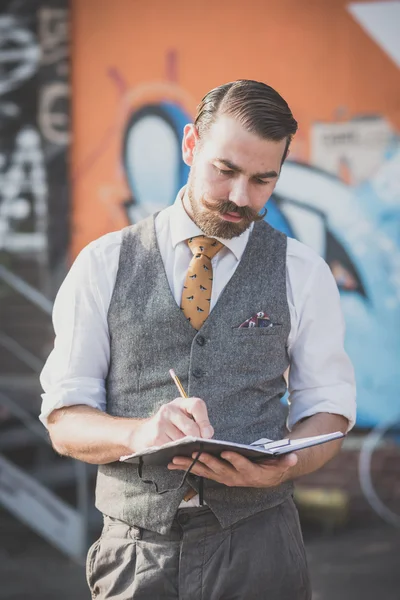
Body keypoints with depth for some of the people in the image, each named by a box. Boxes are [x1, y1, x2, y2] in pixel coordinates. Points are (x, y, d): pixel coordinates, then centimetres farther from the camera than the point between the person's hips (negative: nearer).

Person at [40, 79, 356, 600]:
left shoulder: (303, 274, 2)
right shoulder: (103, 266, 1)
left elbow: (328, 410, 5)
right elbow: (65, 420, -1)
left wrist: (279, 467, -17)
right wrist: (138, 433, -23)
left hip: (259, 554, 0)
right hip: (135, 552, 0)